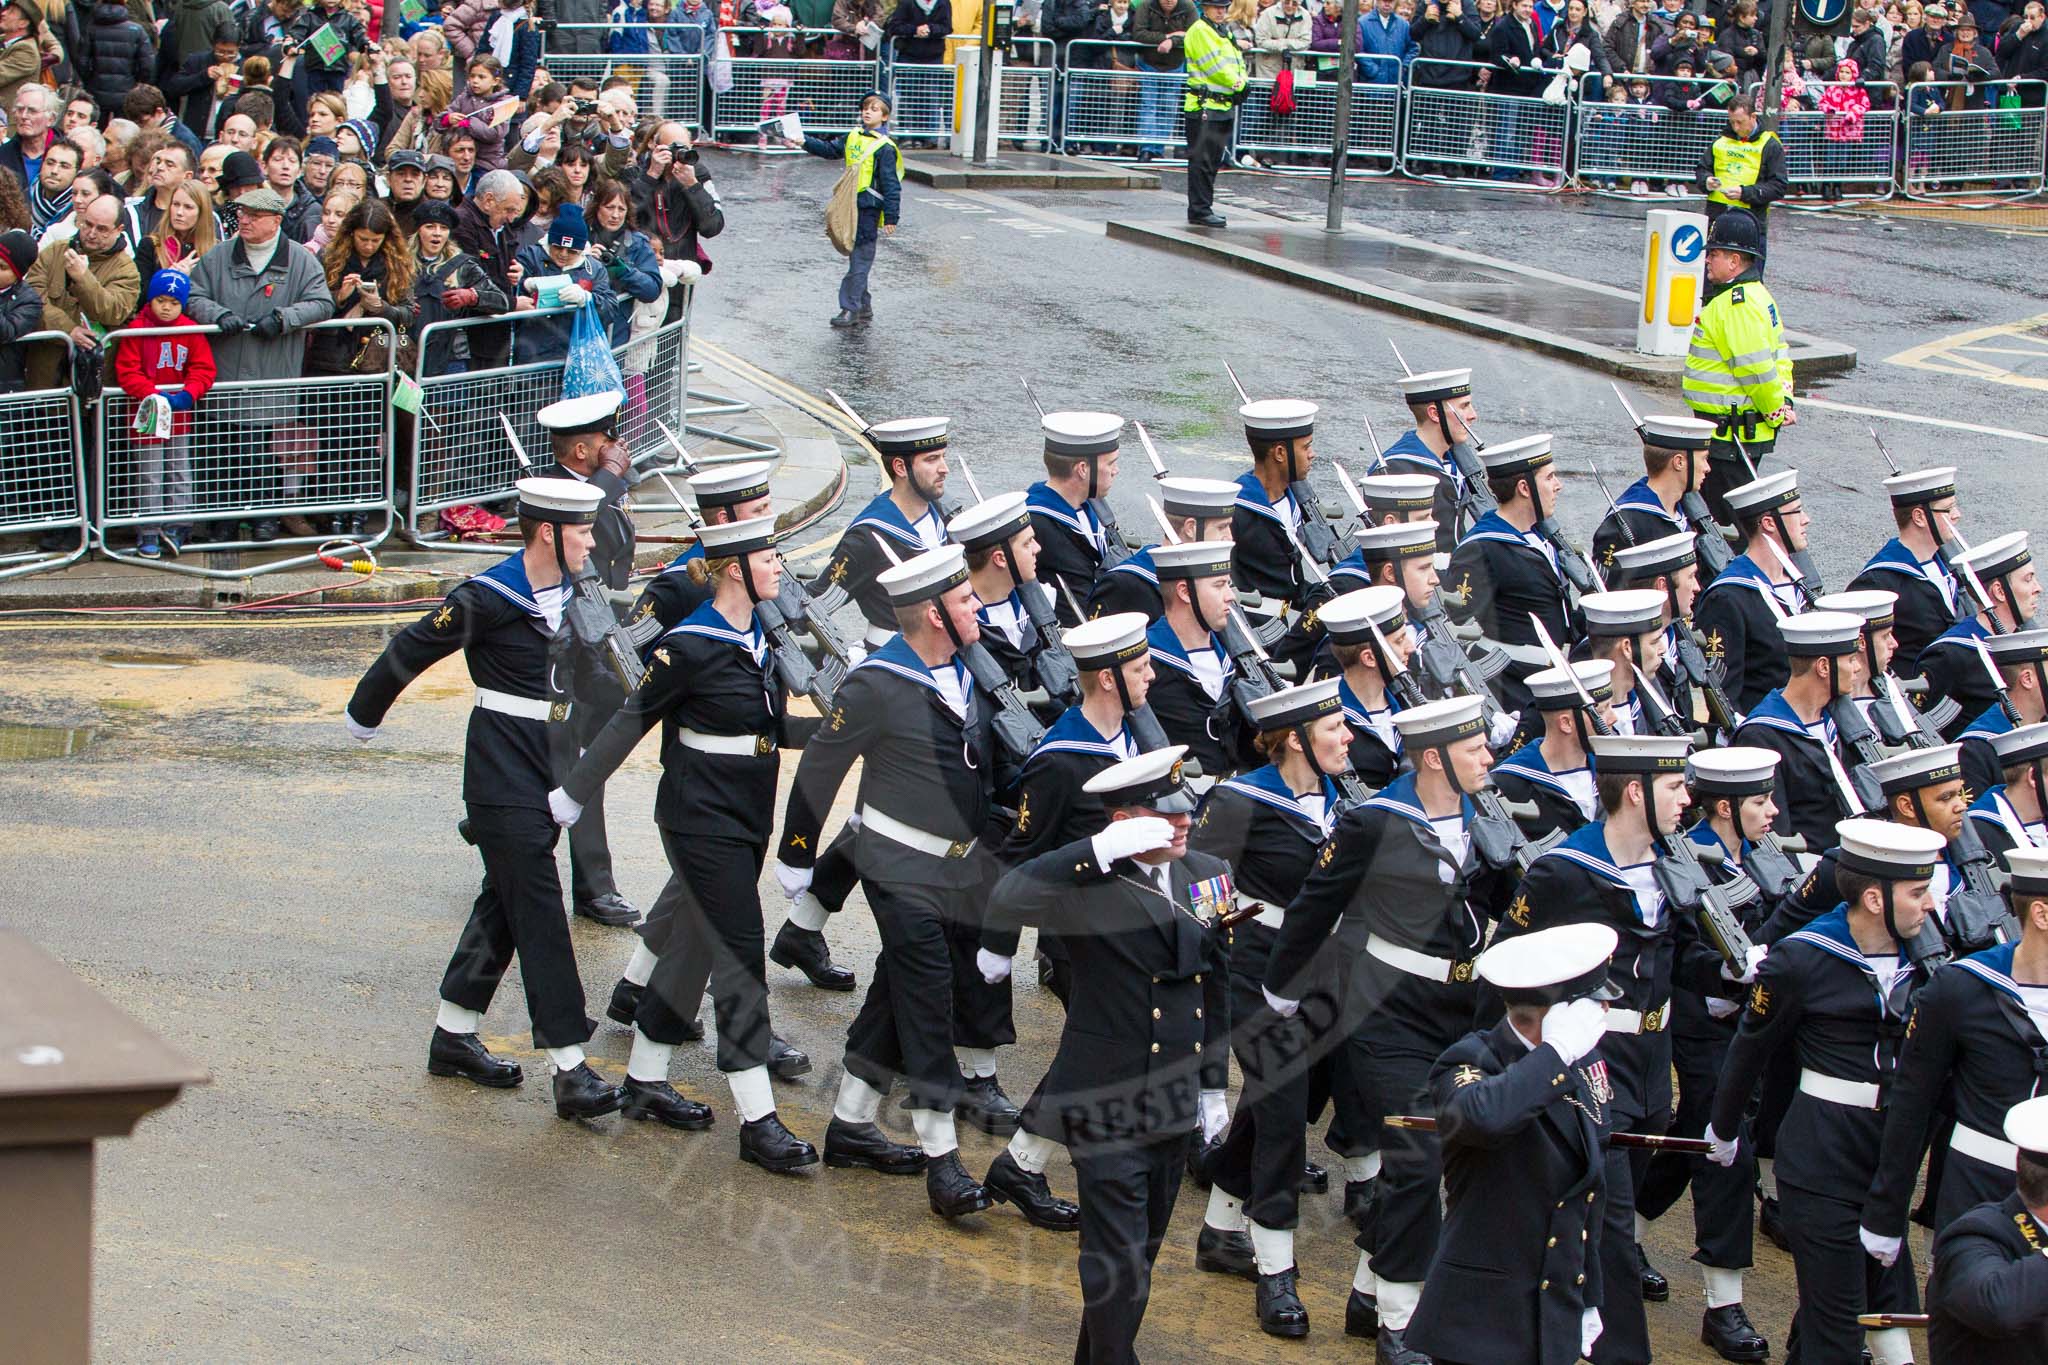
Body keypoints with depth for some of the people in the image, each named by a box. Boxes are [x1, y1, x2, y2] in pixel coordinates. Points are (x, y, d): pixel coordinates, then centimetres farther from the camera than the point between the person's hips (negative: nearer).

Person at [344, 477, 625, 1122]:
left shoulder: (567, 592, 5)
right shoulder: (487, 598, -17)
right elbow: (409, 651, -6)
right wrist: (364, 715, 8)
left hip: (548, 771, 8)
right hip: (504, 778, -8)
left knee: (505, 903, 15)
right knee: (538, 913, -10)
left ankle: (454, 1036, 27)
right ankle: (571, 1071, -12)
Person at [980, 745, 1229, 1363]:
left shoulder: (1206, 874, 6)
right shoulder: (1090, 884, -15)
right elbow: (1009, 897, -35)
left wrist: (1213, 1081, 17)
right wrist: (1102, 850, -36)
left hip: (1175, 1103, 7)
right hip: (1108, 1106, -7)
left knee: (1144, 1247, 19)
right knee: (1118, 1257, -6)